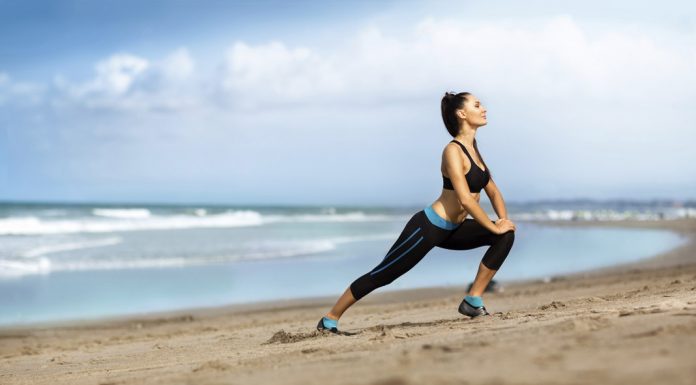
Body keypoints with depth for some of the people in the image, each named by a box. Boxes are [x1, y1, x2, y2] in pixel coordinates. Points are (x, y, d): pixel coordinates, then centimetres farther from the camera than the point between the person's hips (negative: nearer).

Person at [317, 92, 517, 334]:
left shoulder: (473, 149, 9)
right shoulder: (453, 151, -18)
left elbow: (492, 190, 15)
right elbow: (465, 199, -26)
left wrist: (504, 220, -1)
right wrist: (495, 227, -19)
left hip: (451, 230, 8)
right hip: (428, 227, -8)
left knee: (506, 235, -4)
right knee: (382, 274, -2)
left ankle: (473, 301, -1)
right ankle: (330, 319, 12)